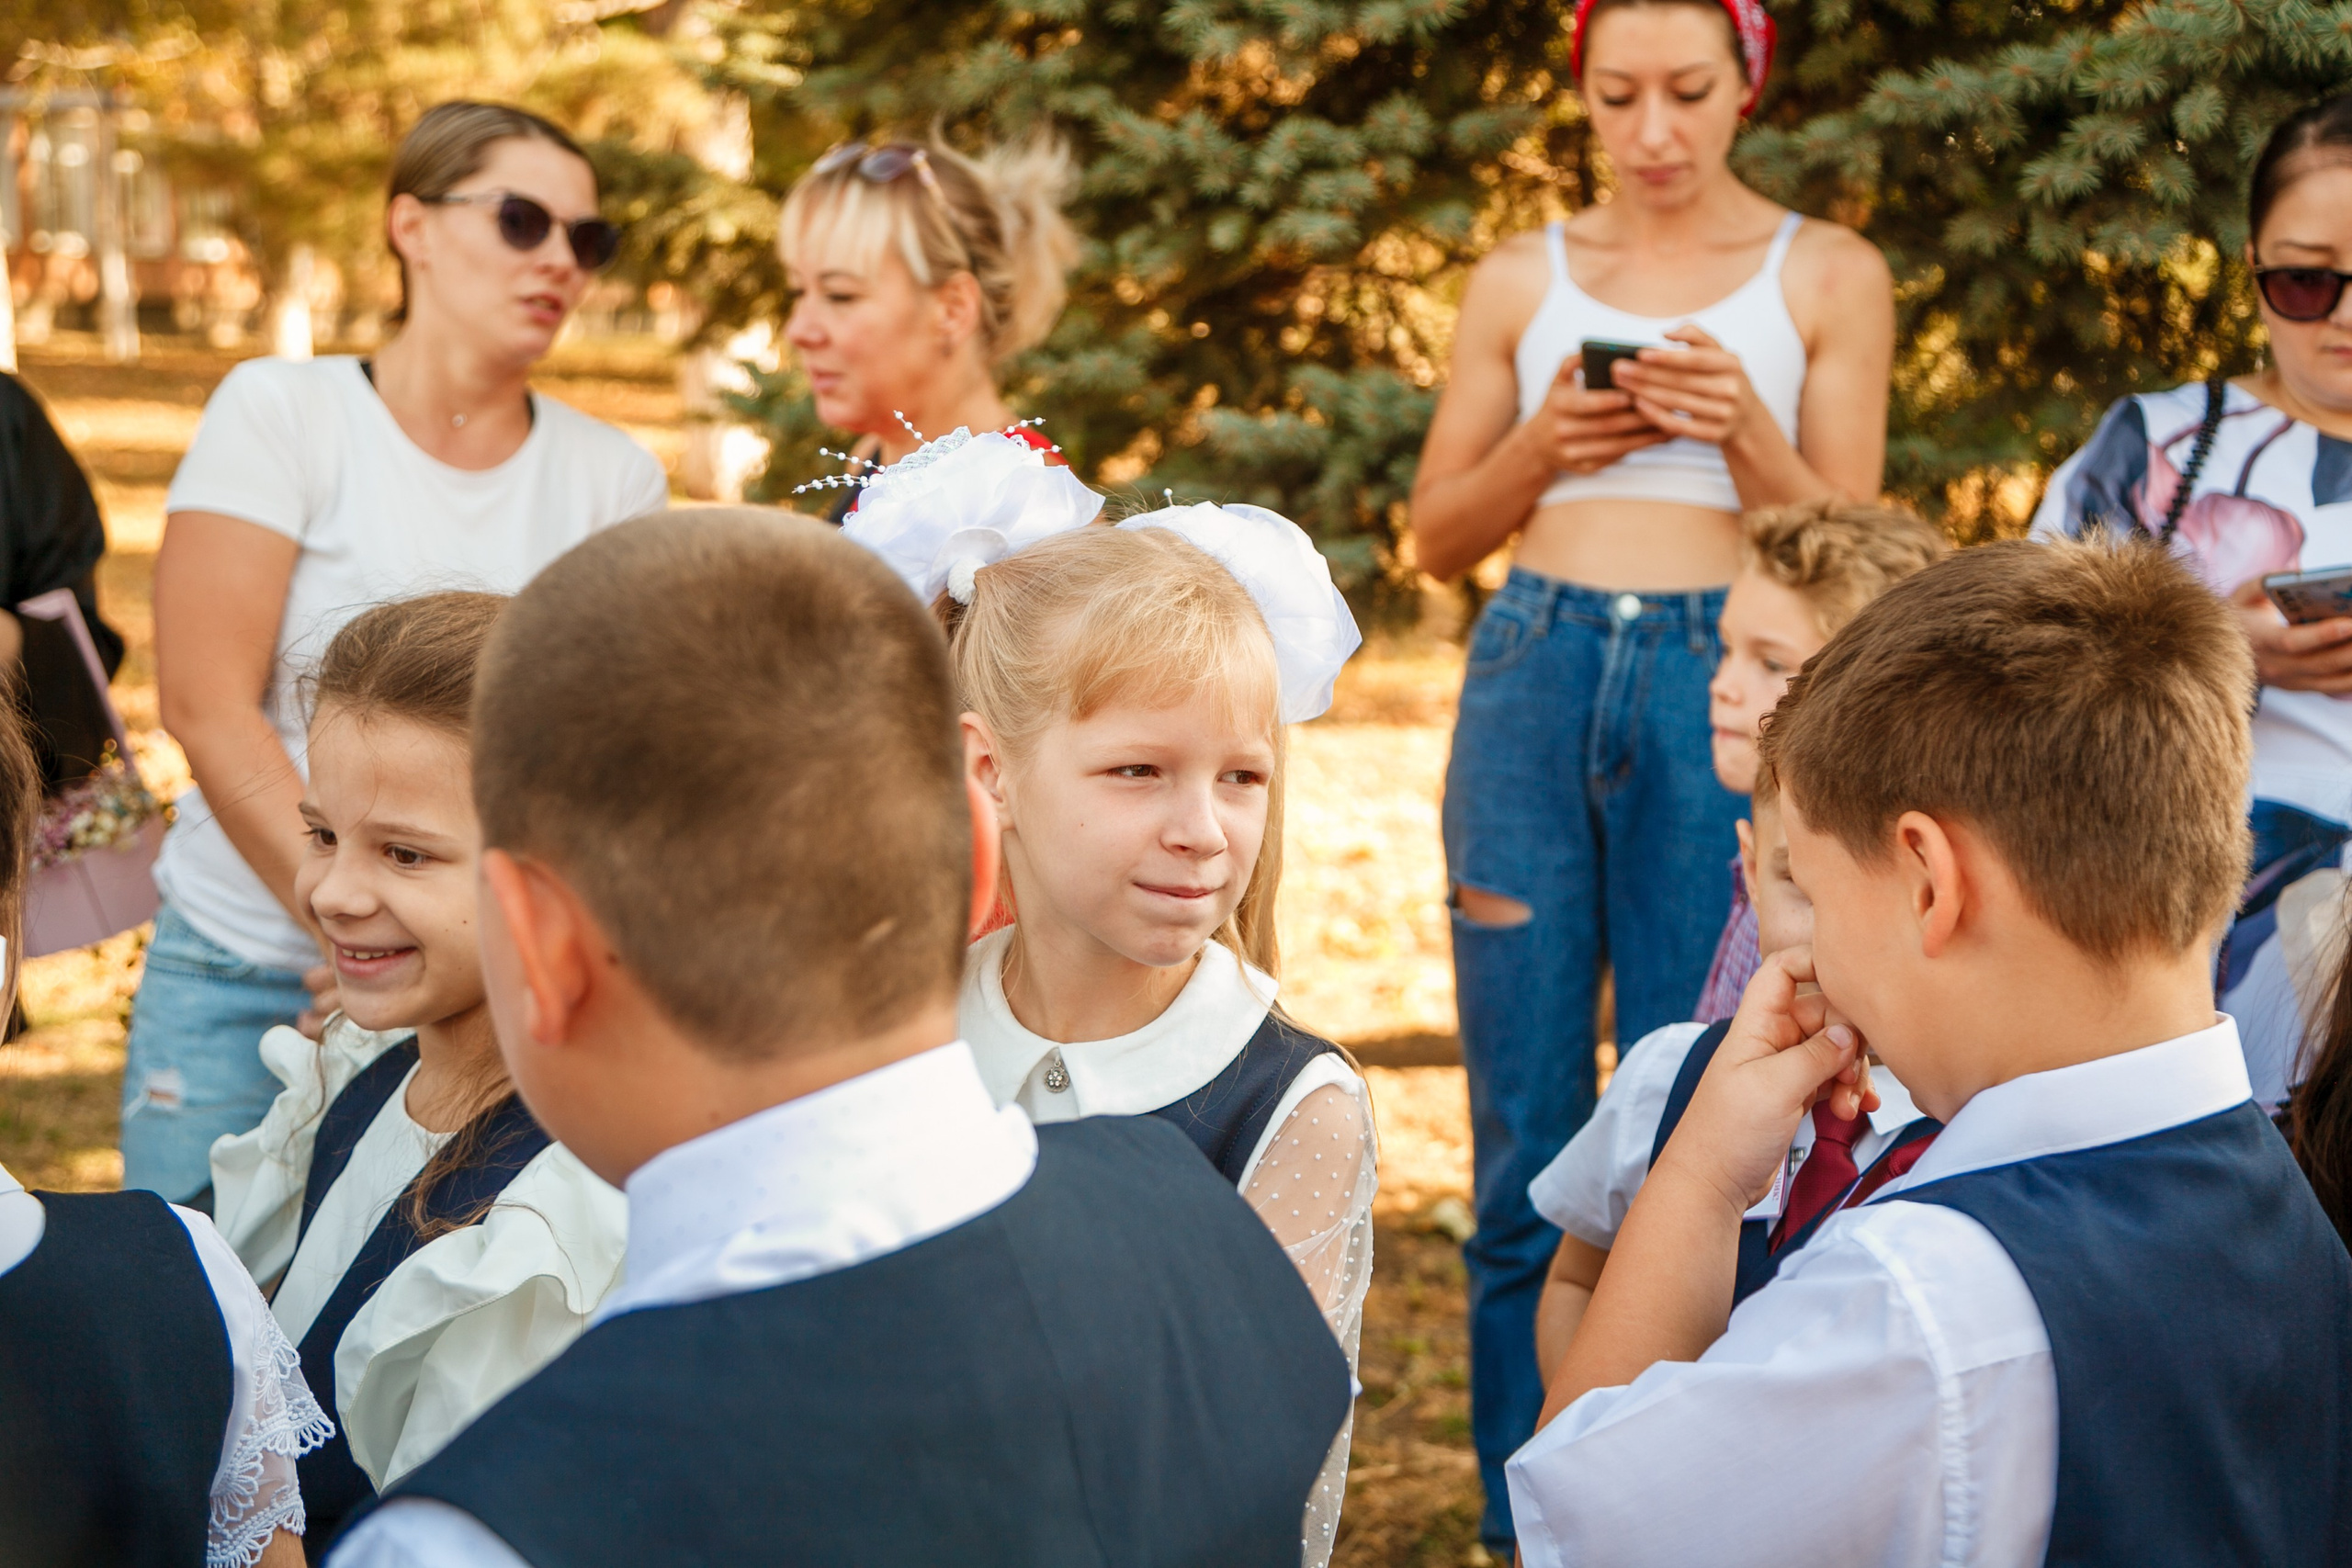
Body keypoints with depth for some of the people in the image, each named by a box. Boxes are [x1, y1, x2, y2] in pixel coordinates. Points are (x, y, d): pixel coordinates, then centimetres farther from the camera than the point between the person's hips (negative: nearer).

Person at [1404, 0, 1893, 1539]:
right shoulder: (1523, 278, 11)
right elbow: (1438, 535, 13)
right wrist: (1542, 443, -7)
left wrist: (1745, 432, -14)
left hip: (1723, 688, -2)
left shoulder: (1828, 275, 6)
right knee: (1526, 1142, 4)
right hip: (1536, 674, 2)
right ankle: (1524, 1518, 13)